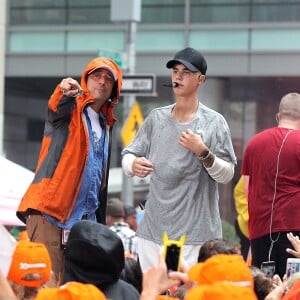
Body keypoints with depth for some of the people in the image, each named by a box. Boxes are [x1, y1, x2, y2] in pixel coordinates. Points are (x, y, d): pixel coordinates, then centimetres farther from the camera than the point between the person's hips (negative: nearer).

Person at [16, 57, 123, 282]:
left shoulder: (106, 124, 20)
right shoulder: (70, 110, 2)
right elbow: (56, 107, -24)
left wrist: (101, 222, 19)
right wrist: (64, 93, -48)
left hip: (84, 219, 6)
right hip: (49, 212, -6)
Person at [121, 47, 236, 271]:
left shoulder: (214, 122, -1)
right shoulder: (156, 118, 12)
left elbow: (227, 175, -4)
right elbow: (128, 155, 13)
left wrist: (203, 152, -20)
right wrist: (133, 165, -10)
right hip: (153, 231, 4)